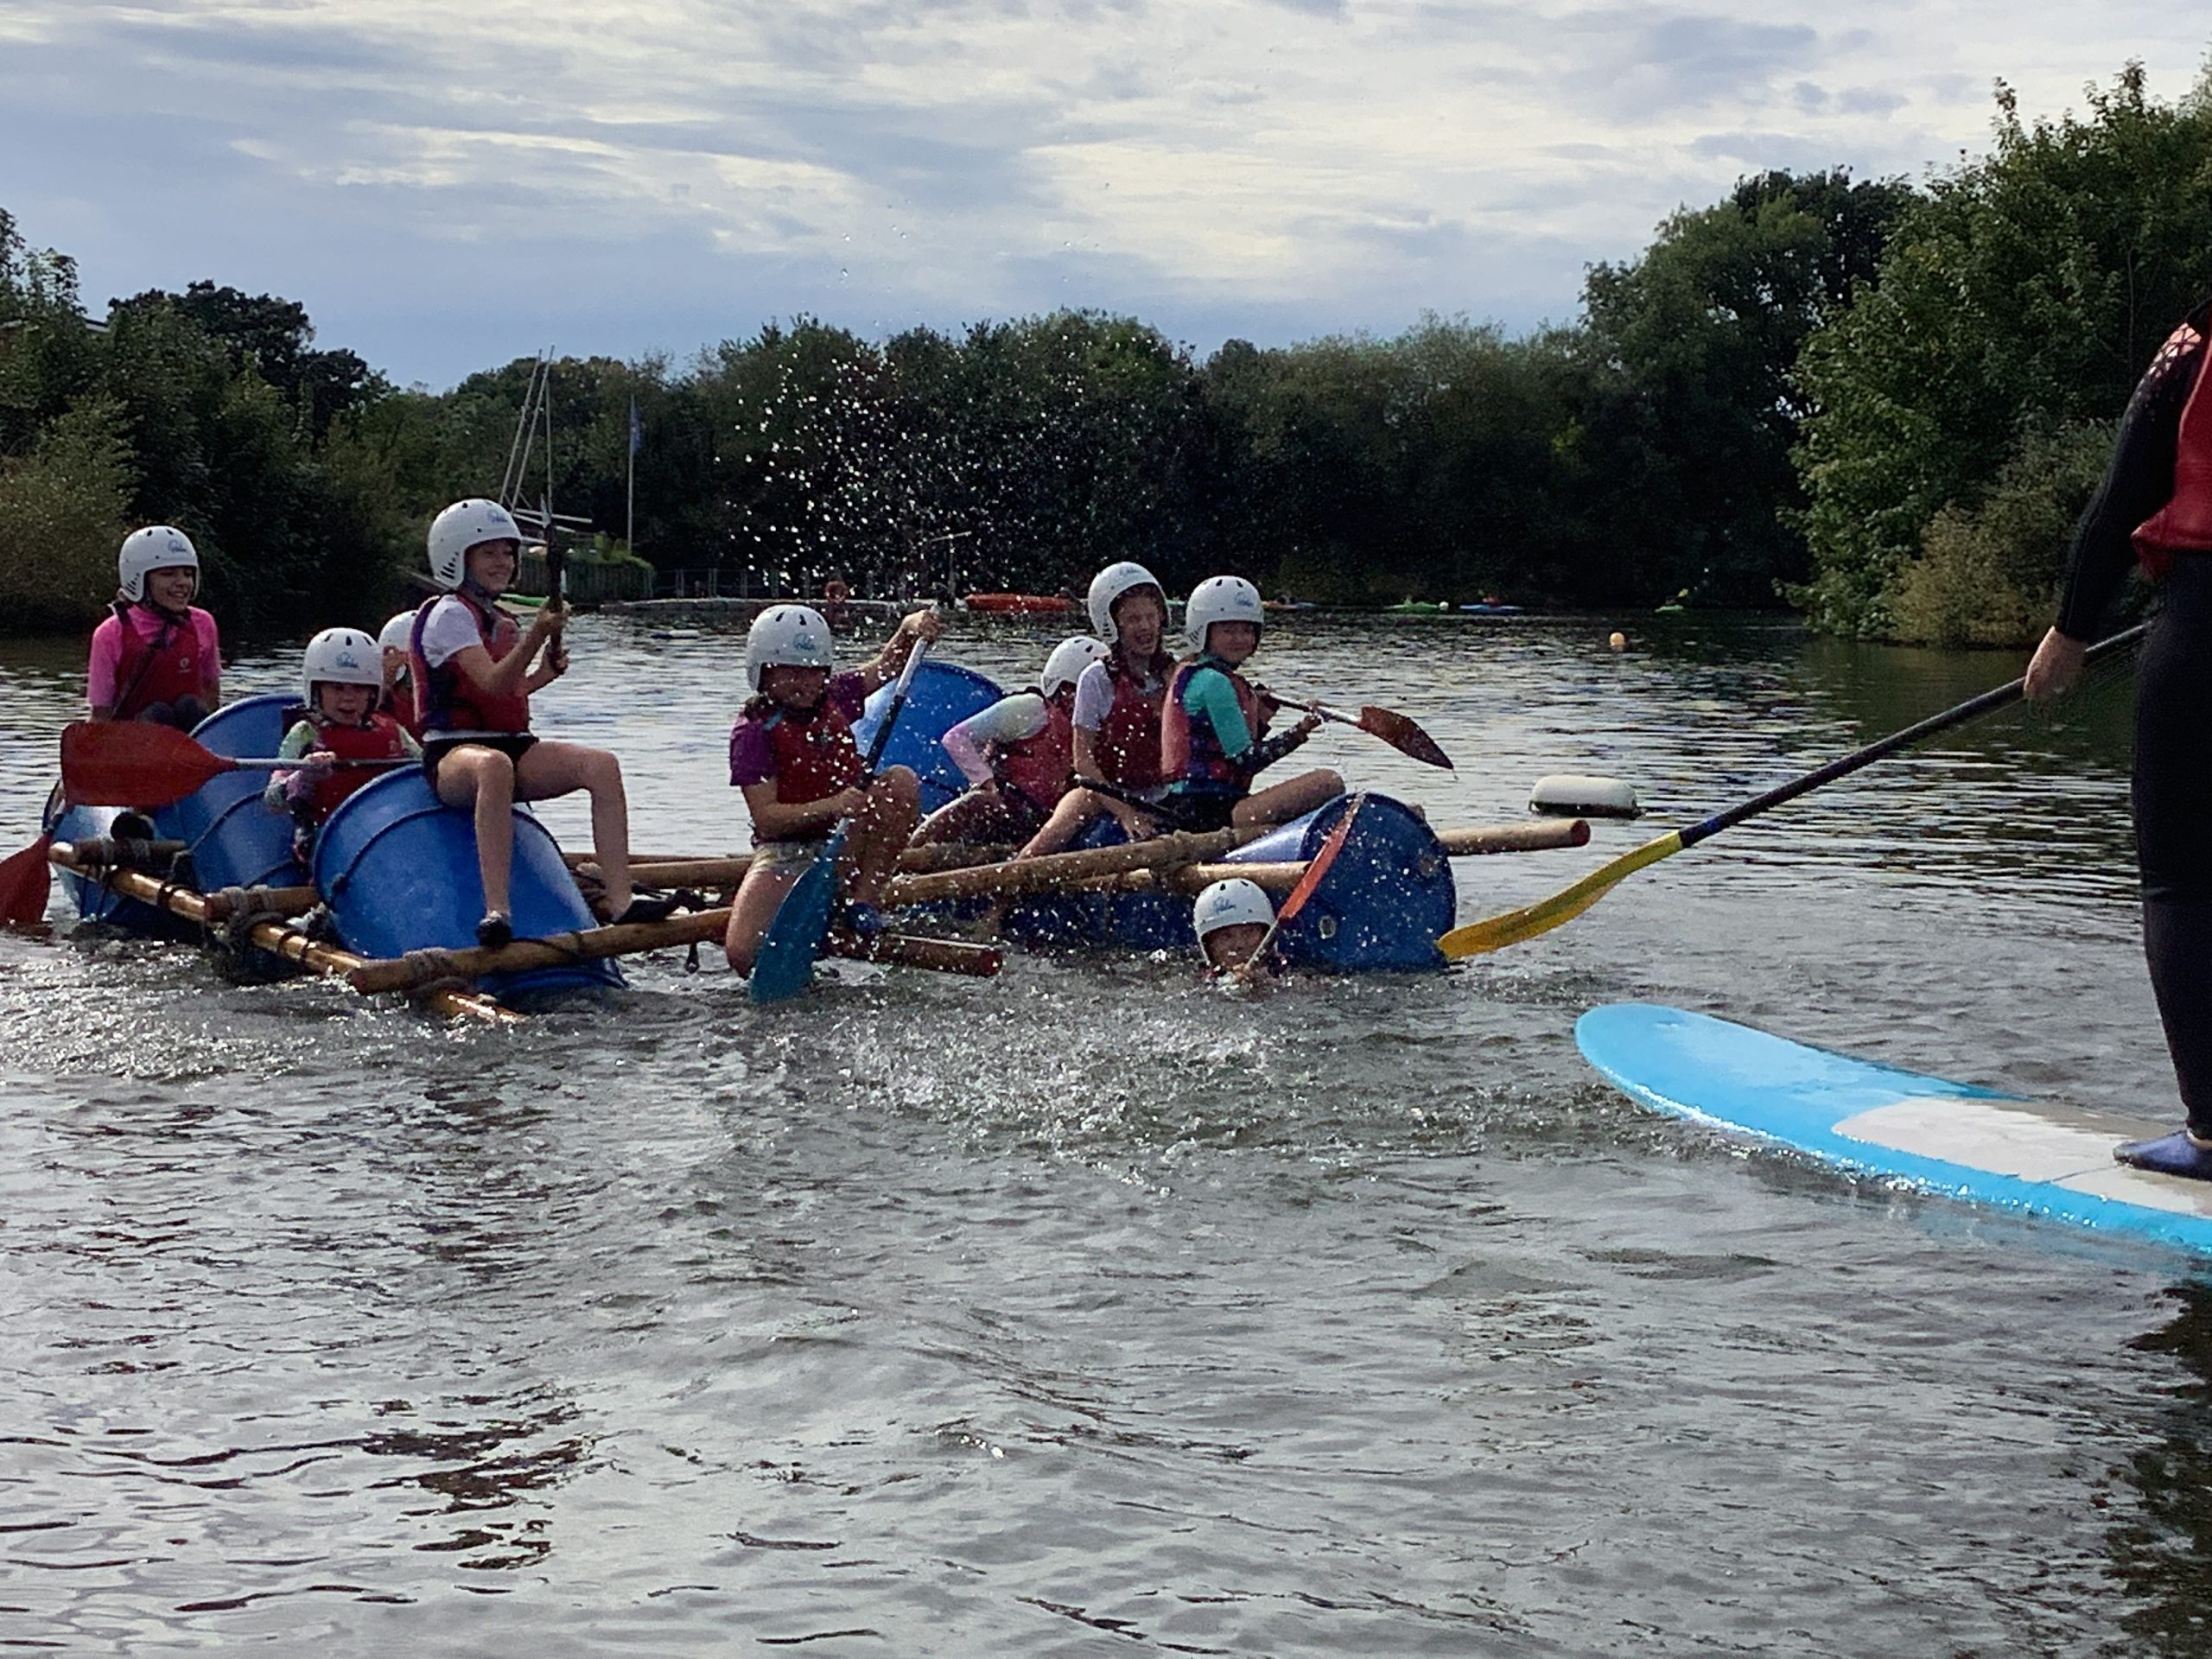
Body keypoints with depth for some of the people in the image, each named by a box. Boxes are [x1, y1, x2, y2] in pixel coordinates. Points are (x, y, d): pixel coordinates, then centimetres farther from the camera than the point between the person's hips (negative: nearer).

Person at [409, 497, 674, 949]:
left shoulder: (502, 622, 21)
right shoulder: (449, 615, -5)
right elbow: (492, 684, -20)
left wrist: (543, 673, 11)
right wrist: (536, 635, -28)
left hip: (512, 746, 8)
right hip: (453, 754, -8)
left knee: (602, 764, -17)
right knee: (494, 766, -44)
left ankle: (620, 900, -28)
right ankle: (496, 911, -52)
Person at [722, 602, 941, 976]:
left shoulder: (833, 699, 7)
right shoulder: (753, 731, -9)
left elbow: (889, 664, 15)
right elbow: (766, 818, -17)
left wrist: (913, 628, -7)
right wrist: (831, 807, -31)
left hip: (849, 845, 4)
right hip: (785, 852, -4)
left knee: (901, 781, -22)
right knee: (744, 955, -27)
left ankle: (862, 900, -17)